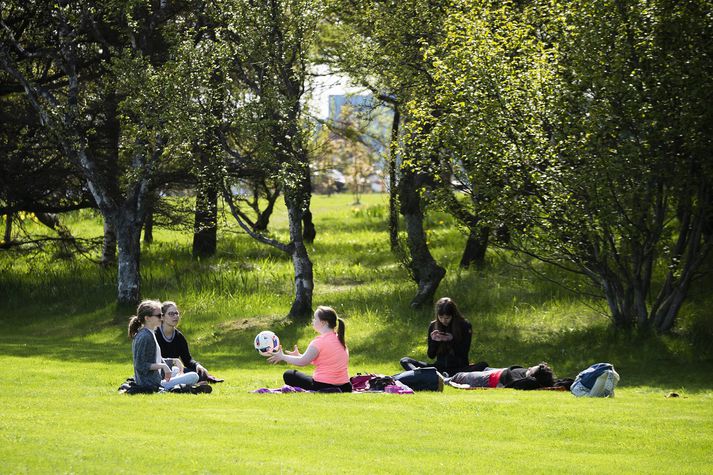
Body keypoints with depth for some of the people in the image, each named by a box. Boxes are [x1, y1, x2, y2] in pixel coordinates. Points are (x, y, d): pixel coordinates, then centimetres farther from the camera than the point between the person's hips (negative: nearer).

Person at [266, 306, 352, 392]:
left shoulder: (320, 342, -14)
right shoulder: (339, 339, 11)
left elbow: (302, 362, -9)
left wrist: (282, 357, 5)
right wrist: (299, 355, 28)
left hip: (322, 385, -7)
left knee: (288, 375, 11)